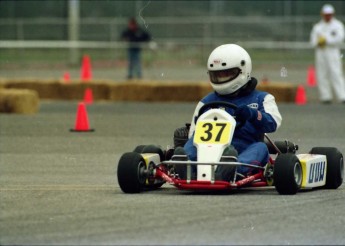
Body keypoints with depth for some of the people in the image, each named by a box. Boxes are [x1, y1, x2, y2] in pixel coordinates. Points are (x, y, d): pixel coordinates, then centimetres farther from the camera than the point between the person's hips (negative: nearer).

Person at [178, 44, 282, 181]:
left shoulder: (261, 99, 18)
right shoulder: (206, 103, 25)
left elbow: (273, 122, -2)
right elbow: (194, 132, 16)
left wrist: (252, 114, -23)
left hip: (245, 153, -2)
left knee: (260, 147, -32)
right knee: (194, 141, -22)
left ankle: (231, 170, -63)